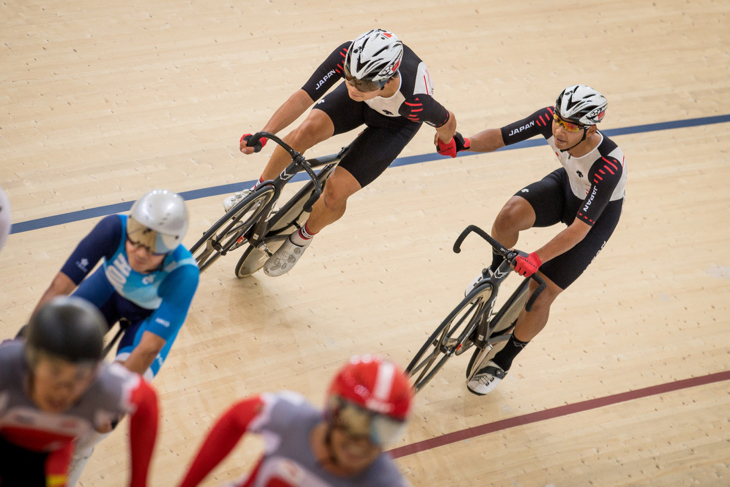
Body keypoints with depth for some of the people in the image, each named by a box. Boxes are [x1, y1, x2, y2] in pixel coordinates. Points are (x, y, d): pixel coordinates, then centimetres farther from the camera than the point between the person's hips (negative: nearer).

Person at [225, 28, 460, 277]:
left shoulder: (414, 101, -44)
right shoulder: (346, 56, -39)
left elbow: (447, 122, -22)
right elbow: (303, 97, -33)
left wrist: (447, 143, 2)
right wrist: (261, 137, -44)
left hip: (397, 122, -3)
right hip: (360, 105, 3)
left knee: (335, 192, -13)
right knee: (307, 131, -24)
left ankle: (303, 237, 21)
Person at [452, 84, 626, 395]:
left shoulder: (608, 166, -41)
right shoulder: (551, 119, -29)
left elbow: (580, 227, -38)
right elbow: (501, 136, -23)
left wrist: (537, 259, -43)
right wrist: (467, 144, -44)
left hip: (599, 213, -4)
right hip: (567, 184, 4)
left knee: (540, 294, -8)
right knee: (510, 215, -29)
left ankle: (502, 361, 17)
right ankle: (498, 269, 6)